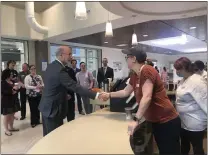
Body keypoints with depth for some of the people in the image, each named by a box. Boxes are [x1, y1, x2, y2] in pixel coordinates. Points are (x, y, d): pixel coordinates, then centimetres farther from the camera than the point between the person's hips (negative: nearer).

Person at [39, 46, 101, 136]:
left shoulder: (50, 66, 5)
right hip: (53, 108, -10)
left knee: (49, 135, 21)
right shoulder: (60, 70, -25)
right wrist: (96, 95, -33)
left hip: (47, 106, 10)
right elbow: (75, 87, -31)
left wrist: (63, 94, 20)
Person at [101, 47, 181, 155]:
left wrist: (136, 120, -33)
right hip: (155, 121, 9)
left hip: (167, 121, -9)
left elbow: (146, 97, -31)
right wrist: (109, 95, 21)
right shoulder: (134, 76, 6)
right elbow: (126, 92, 20)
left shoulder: (147, 71, -22)